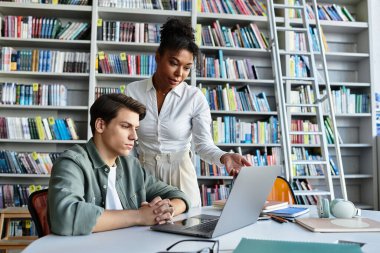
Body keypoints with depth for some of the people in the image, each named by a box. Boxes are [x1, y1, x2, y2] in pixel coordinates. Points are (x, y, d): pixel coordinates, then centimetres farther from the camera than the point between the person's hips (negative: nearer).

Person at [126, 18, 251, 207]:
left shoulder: (195, 98, -9)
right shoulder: (133, 91, -4)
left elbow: (204, 144, -11)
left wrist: (223, 157, -31)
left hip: (179, 175, -1)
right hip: (141, 173, 1)